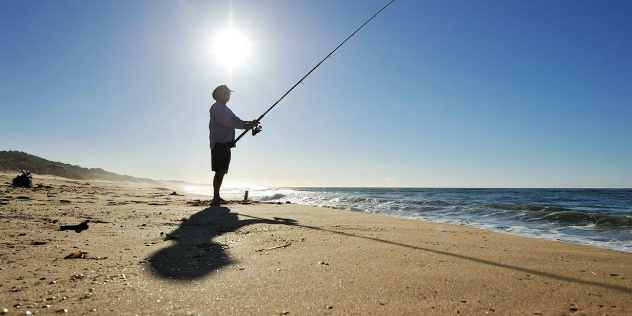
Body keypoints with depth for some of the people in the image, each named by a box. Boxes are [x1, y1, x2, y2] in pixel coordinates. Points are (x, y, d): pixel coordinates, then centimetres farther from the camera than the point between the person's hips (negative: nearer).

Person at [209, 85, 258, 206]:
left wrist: (249, 123, -3)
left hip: (226, 143, 9)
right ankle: (216, 198, -16)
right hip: (219, 142, -9)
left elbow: (236, 120, 14)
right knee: (220, 170, -16)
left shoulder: (226, 109, 27)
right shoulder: (216, 107, -1)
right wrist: (243, 126, -14)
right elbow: (225, 122, -15)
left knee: (222, 170, 7)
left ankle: (217, 197, 12)